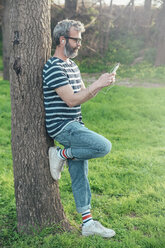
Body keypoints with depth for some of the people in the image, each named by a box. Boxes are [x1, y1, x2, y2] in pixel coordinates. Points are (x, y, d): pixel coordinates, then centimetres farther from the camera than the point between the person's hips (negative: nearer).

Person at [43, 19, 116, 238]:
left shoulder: (72, 65, 16)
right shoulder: (54, 68, -15)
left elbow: (83, 95, 17)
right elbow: (72, 100, -20)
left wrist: (102, 84, 0)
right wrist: (98, 84, -16)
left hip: (74, 125, 9)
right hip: (62, 126, -9)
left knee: (80, 175, 9)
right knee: (104, 146, -21)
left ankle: (88, 223, 16)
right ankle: (60, 155, -2)